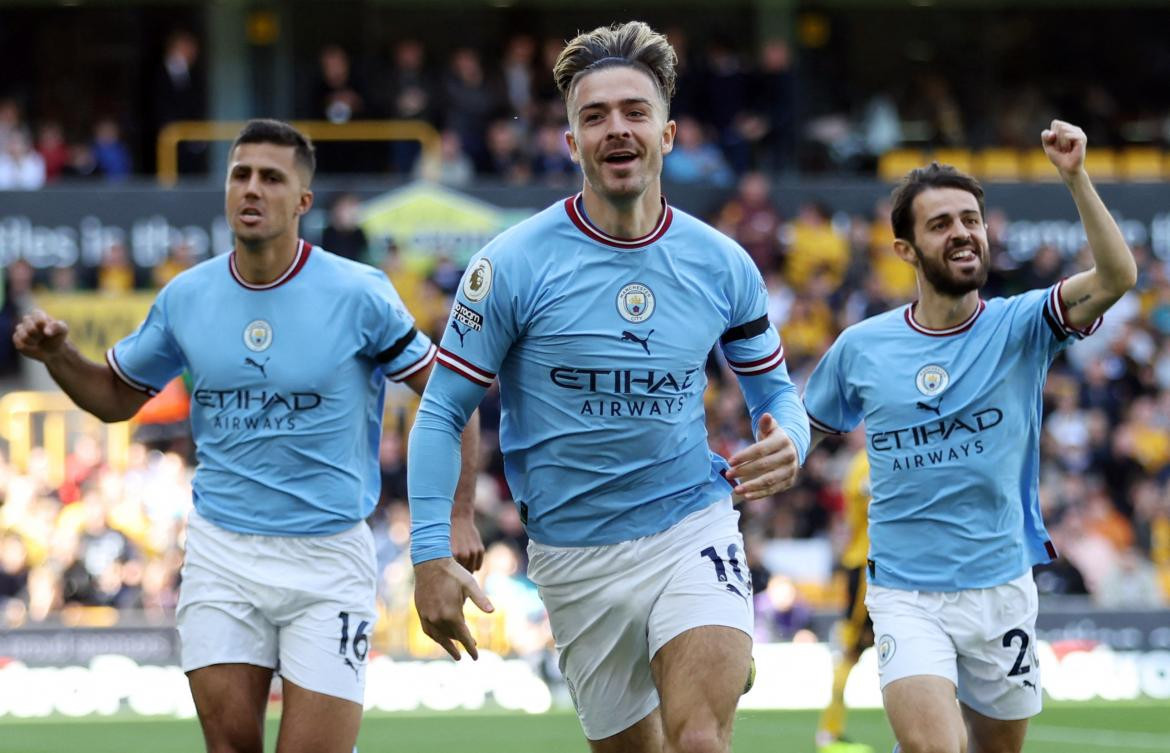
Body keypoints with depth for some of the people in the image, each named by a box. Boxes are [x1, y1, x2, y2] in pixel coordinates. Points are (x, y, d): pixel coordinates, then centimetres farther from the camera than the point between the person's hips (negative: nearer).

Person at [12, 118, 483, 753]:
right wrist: (56, 355, -3)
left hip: (327, 558, -3)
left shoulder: (357, 294, -7)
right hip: (221, 552, 3)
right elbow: (115, 397, 17)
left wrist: (458, 516, -8)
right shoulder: (186, 297, 3)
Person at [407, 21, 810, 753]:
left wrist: (787, 444, -10)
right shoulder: (514, 264, -8)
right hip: (575, 553, 0)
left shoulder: (722, 265, 0)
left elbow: (774, 388, 14)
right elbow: (442, 412, -4)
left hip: (692, 528, 0)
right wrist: (431, 555, -13)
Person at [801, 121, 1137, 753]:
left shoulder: (1020, 327, -4)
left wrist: (1075, 179, -31)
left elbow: (1116, 276, -21)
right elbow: (805, 431, 18)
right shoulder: (861, 348, 0)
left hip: (1002, 589, 1)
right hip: (906, 598, -1)